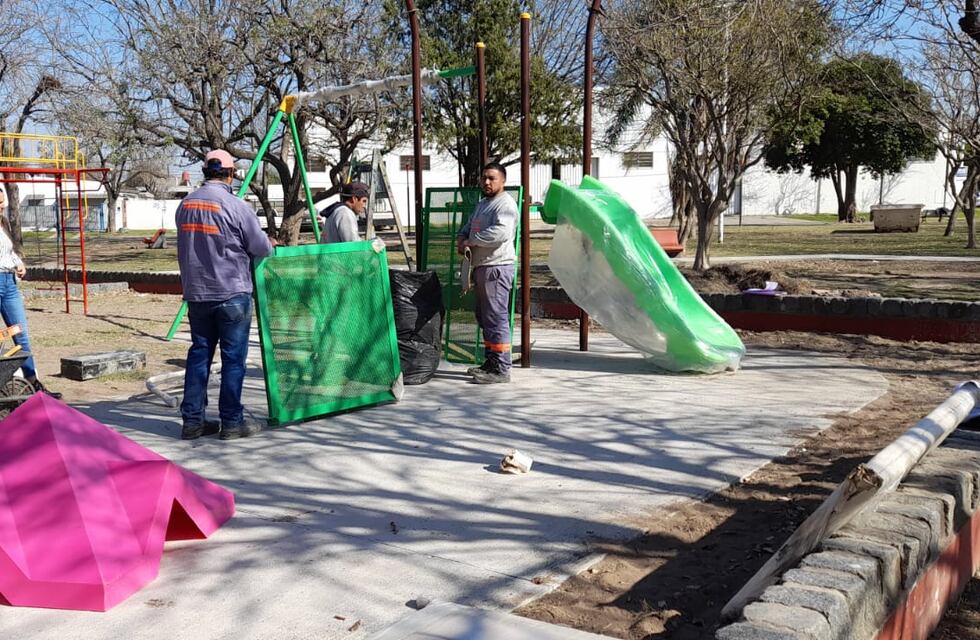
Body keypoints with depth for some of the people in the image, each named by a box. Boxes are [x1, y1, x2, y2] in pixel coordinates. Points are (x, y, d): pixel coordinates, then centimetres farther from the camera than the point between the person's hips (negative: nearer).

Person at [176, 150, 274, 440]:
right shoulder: (235, 206, -13)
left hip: (196, 293, 6)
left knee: (199, 354, 12)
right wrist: (270, 245, 14)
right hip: (231, 293, -6)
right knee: (233, 357, 2)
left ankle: (192, 420, 15)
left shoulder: (185, 204, 6)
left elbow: (188, 247, 15)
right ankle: (231, 422, 7)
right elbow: (262, 248, -8)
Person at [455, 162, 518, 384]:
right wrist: (461, 238, 6)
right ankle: (491, 363, 26)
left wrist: (472, 241, -16)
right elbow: (468, 226, 30)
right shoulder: (482, 203, 22)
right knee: (485, 318, 16)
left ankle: (501, 369, -9)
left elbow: (500, 232, -25)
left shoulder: (505, 204, -10)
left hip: (496, 267, -11)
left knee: (497, 318, -11)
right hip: (481, 266, 11)